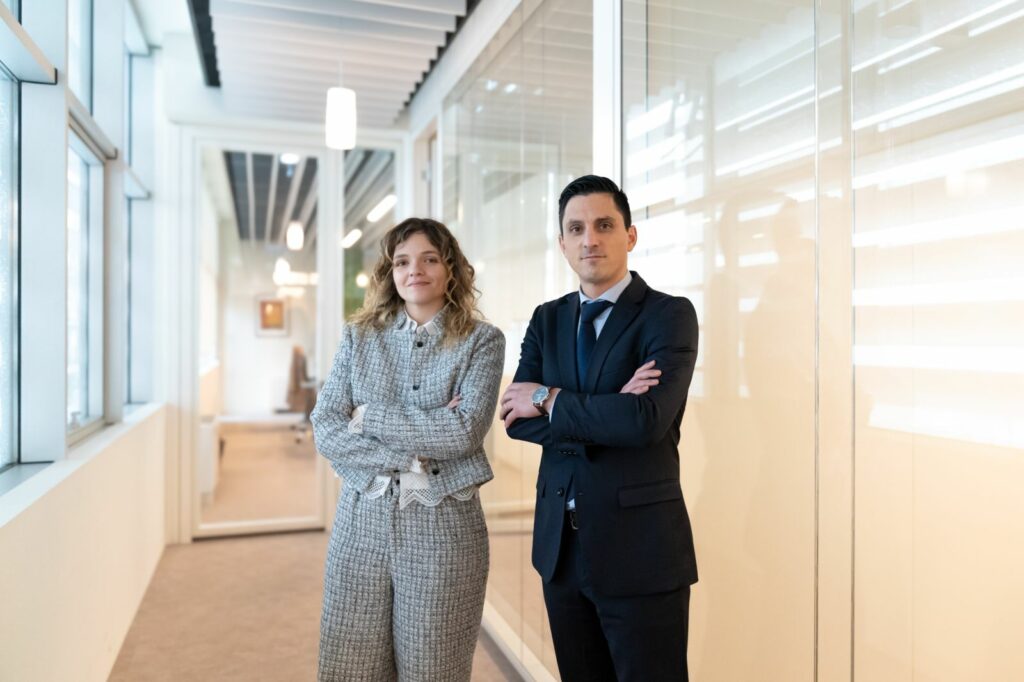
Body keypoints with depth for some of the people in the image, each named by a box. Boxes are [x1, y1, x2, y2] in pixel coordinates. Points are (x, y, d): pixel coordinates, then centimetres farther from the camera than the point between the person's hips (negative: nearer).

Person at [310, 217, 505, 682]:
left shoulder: (481, 341, -2)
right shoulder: (359, 336, 6)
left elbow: (465, 431, -15)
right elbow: (324, 429, -2)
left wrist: (370, 416, -10)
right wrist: (406, 460, -13)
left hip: (442, 525, -2)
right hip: (361, 521, 3)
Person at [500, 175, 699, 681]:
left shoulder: (670, 314, -9)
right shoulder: (547, 320, 7)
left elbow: (647, 419, -24)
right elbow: (517, 419, -4)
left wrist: (550, 400, -13)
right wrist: (605, 416, -17)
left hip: (639, 545, -5)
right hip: (560, 543, 5)